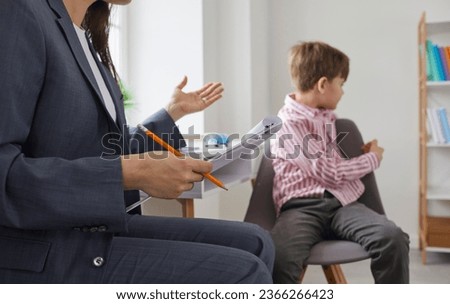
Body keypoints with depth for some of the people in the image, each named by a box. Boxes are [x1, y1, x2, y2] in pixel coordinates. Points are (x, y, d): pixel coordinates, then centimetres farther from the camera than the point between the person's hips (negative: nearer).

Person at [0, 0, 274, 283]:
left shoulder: (82, 37, 15)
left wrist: (175, 111, 31)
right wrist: (129, 174, -24)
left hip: (100, 226, 9)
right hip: (42, 253, -8)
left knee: (254, 244, 1)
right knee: (244, 272, -17)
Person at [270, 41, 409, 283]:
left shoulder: (326, 118, 21)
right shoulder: (286, 124, -5)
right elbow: (329, 173, -9)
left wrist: (361, 156, 22)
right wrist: (372, 159, 5)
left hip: (341, 202, 6)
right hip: (301, 206, -6)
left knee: (392, 237, -25)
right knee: (278, 258, -37)